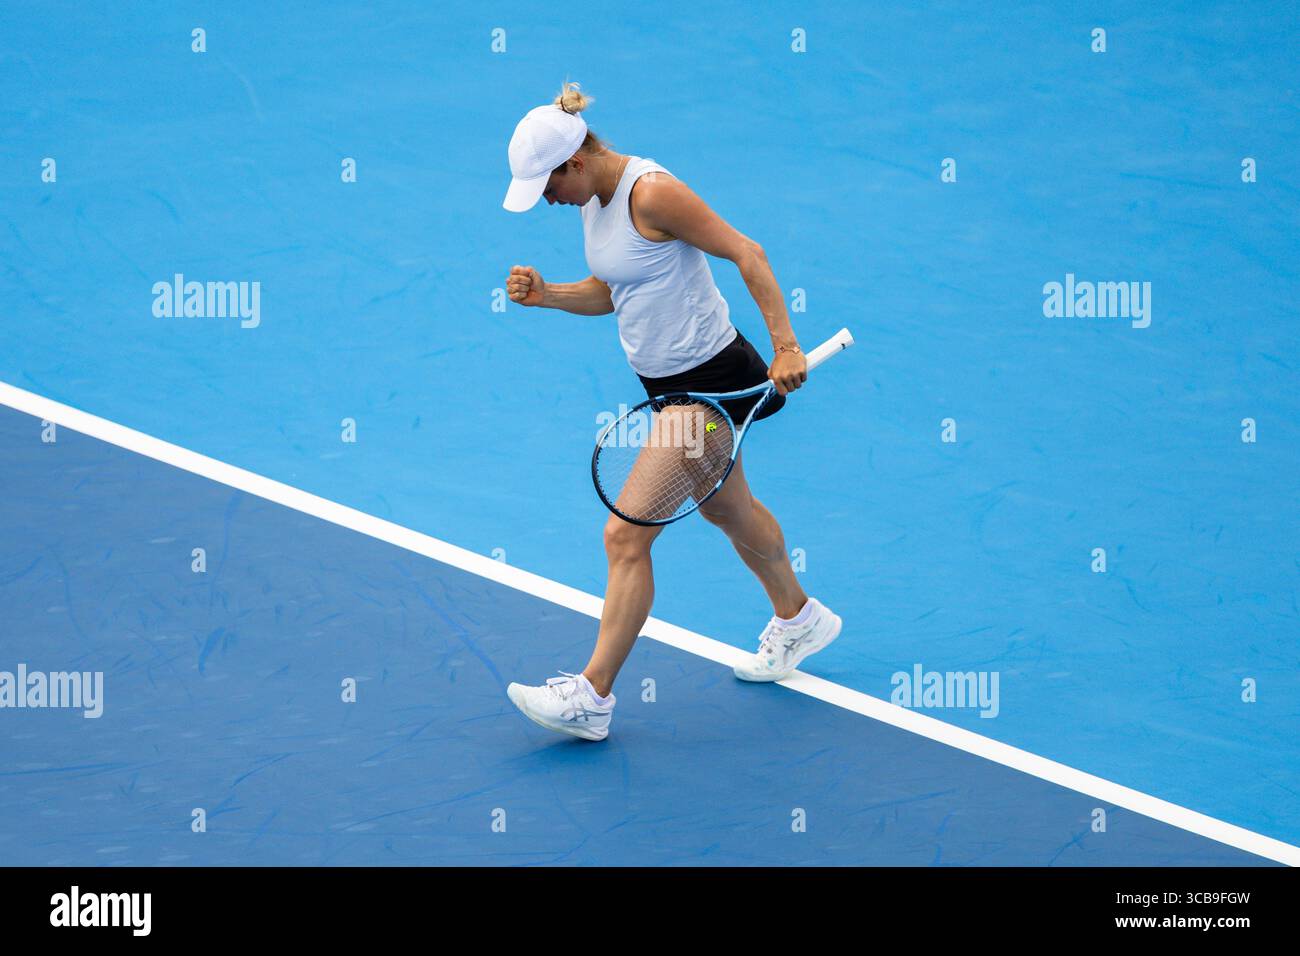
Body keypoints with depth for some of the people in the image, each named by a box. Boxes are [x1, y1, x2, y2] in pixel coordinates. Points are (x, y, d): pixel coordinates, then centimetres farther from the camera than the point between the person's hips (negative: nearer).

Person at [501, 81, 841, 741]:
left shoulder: (652, 193, -24)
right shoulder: (594, 198, 3)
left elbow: (747, 254, -21)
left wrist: (785, 348, -24)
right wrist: (545, 294, -4)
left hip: (707, 382, -10)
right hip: (668, 383, 10)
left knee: (626, 536, -9)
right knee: (726, 507, 28)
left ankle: (593, 696, -2)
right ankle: (797, 619, 51)